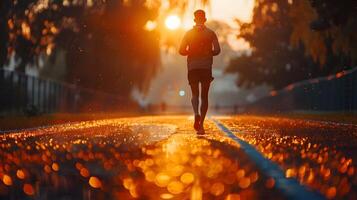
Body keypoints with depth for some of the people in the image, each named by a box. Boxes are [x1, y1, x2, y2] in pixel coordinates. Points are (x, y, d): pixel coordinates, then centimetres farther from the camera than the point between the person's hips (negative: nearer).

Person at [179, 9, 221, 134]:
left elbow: (182, 51, -2)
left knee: (195, 94, 10)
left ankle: (196, 114, -21)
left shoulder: (189, 34, 4)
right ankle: (201, 124, 0)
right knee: (204, 96, 7)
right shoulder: (211, 33, 3)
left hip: (192, 67, 0)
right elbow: (217, 50, -7)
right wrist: (209, 53, 13)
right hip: (206, 67, 0)